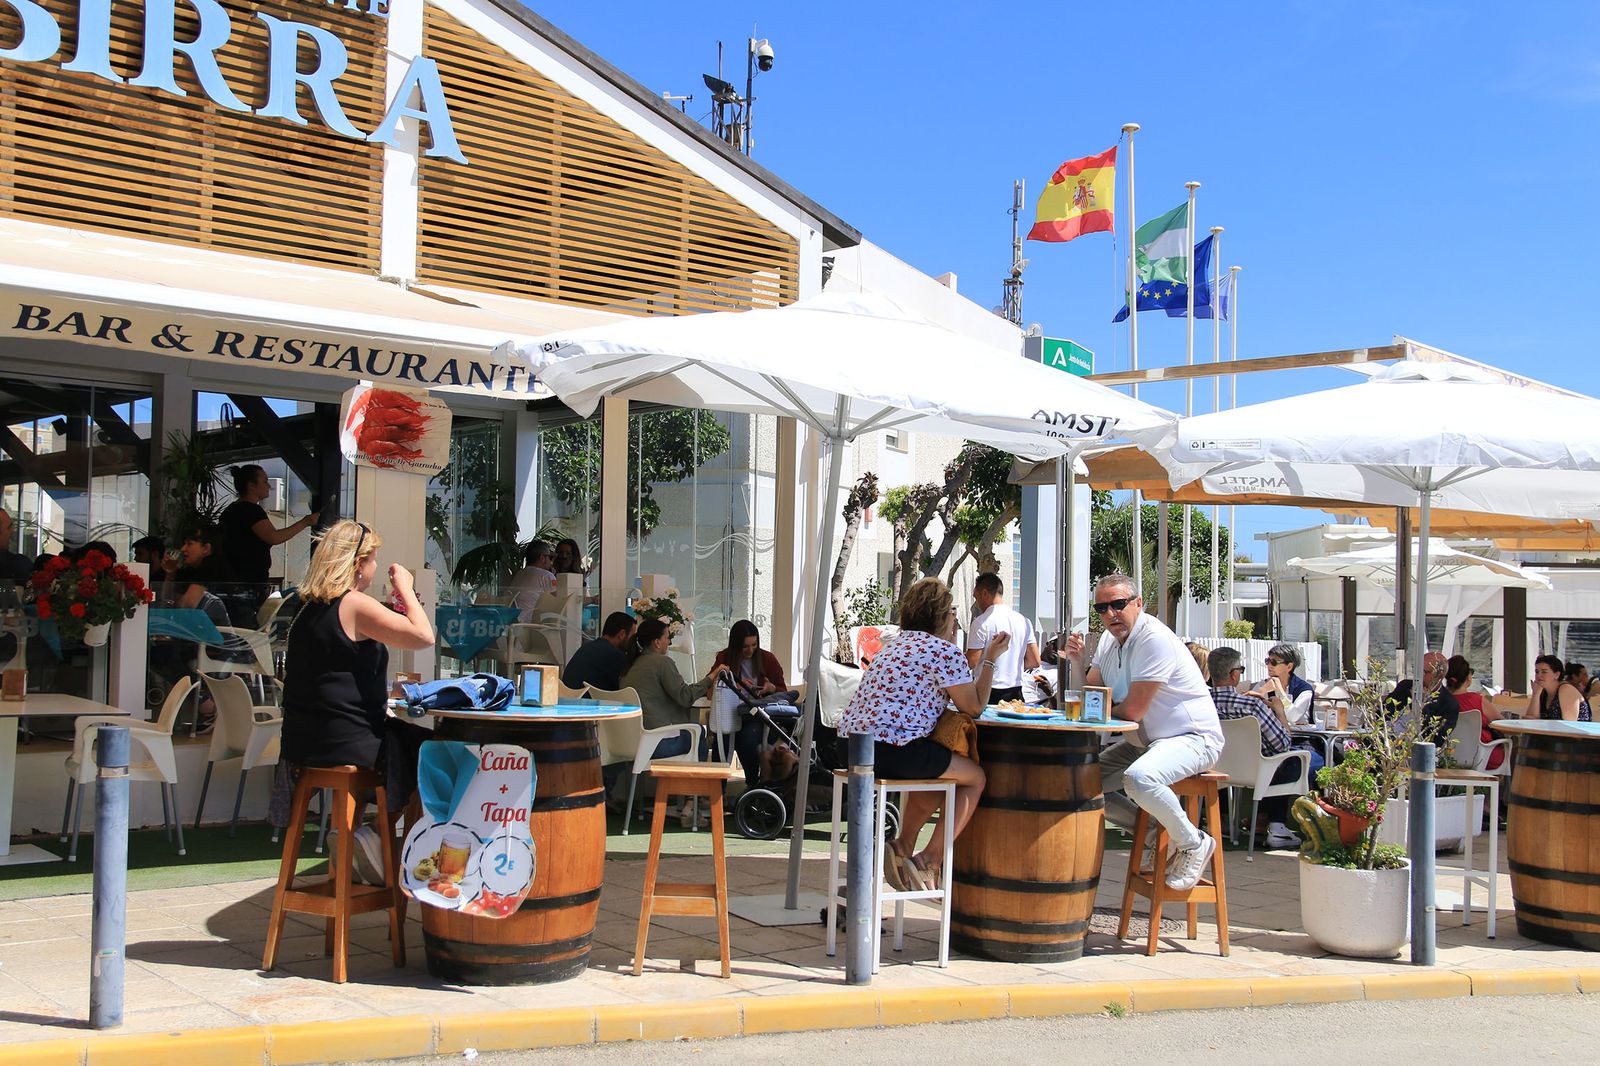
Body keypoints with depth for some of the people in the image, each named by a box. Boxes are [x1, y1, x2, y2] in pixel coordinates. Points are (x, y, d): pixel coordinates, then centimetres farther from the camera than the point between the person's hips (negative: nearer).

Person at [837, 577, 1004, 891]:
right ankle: (929, 862, 6)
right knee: (975, 777, 11)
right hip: (892, 750, -9)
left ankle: (902, 848, 21)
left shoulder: (896, 645, 23)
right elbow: (973, 707, 4)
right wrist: (990, 659, 11)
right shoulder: (946, 652, -3)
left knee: (936, 771, 33)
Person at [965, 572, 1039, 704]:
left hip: (989, 693, -6)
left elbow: (972, 663, -13)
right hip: (1016, 693, 6)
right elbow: (1035, 662, 9)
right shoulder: (1024, 621, 8)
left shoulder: (981, 623, -10)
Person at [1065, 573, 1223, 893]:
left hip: (1193, 738, -9)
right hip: (1144, 741, 10)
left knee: (1138, 778, -37)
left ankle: (1193, 843, -12)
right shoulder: (1110, 639, 8)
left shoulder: (1154, 639, -20)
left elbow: (1133, 711, -22)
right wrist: (1079, 661, -8)